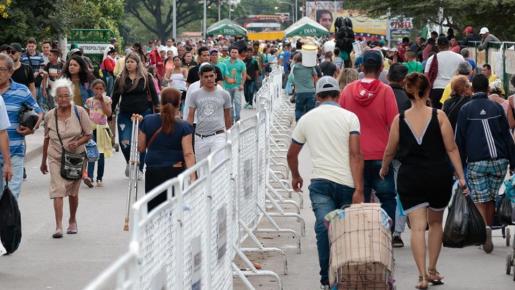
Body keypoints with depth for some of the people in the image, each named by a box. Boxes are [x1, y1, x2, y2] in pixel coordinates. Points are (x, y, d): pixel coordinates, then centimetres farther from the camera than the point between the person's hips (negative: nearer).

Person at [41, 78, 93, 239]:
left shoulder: (79, 112, -6)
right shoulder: (49, 116, -1)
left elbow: (88, 134, -2)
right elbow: (46, 140, 9)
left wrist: (77, 143, -22)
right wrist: (43, 161, 14)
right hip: (55, 157, 0)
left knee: (73, 192, 12)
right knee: (57, 189, -15)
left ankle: (72, 221, 34)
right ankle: (58, 226, -21)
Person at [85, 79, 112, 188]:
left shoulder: (106, 100, 2)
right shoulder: (89, 101, 7)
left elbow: (108, 113, -13)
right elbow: (86, 116, 12)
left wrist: (102, 101, -16)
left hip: (102, 128, 0)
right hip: (91, 128, 0)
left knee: (101, 154, 4)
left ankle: (99, 178, 13)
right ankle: (89, 176, -24)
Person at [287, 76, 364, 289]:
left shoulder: (307, 119, 11)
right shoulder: (349, 117, 3)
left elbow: (292, 154, 20)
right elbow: (355, 155, -7)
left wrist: (295, 176, 39)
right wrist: (358, 189, -10)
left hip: (320, 182, 1)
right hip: (346, 182, 0)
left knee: (324, 229, -8)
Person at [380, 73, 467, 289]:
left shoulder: (399, 120, -2)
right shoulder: (439, 116, -5)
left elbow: (390, 152, 7)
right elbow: (451, 149, -6)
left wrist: (384, 169, 27)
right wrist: (461, 177, 0)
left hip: (410, 179, -1)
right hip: (439, 177, 1)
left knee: (418, 226, -2)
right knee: (435, 222, 20)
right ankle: (432, 270, 24)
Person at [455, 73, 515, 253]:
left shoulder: (466, 109, 2)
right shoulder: (497, 108, 8)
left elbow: (459, 140, 2)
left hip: (476, 162, -2)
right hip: (499, 161, 2)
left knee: (480, 201, -3)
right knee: (491, 199, 15)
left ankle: (485, 230, -25)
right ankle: (487, 230, 18)